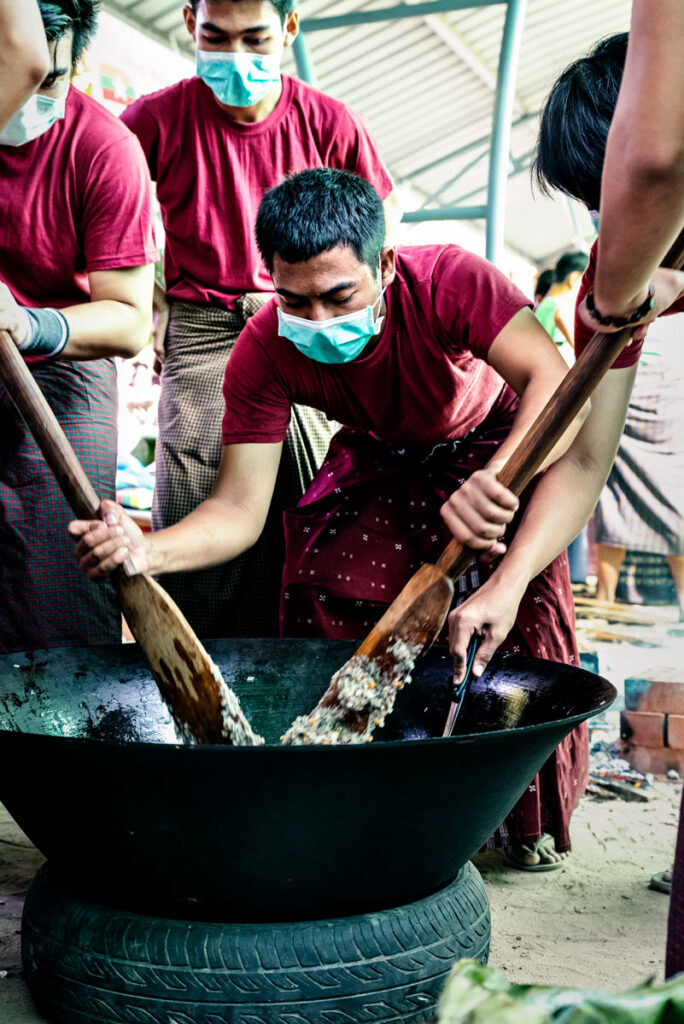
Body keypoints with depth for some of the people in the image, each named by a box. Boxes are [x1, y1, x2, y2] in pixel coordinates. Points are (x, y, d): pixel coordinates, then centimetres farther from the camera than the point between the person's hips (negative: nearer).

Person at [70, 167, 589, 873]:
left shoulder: (447, 279, -36)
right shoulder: (264, 353, -28)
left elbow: (555, 381, -46)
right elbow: (240, 509, -31)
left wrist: (498, 478, -66)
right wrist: (146, 551, -52)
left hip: (491, 439, -2)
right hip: (380, 459, 3)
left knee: (521, 596, -20)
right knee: (319, 589, -15)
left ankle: (532, 809, 1)